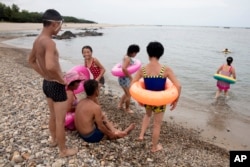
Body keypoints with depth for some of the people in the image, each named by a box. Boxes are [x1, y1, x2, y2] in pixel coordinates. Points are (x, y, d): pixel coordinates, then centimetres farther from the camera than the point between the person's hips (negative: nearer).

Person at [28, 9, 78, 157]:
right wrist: (62, 80, -23)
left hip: (46, 83, 9)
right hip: (56, 86, -9)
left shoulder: (37, 41, 4)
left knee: (53, 116, 27)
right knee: (60, 120, 7)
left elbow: (31, 60, 20)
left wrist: (44, 75, 17)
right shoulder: (49, 42, -25)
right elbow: (50, 66, -41)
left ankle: (54, 139, 47)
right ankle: (63, 150, 24)